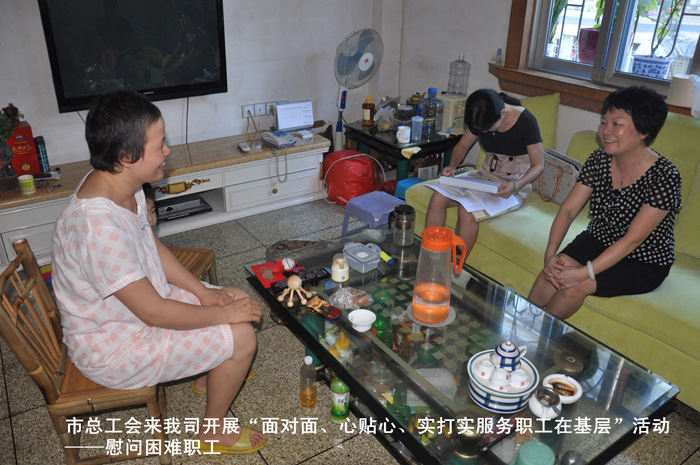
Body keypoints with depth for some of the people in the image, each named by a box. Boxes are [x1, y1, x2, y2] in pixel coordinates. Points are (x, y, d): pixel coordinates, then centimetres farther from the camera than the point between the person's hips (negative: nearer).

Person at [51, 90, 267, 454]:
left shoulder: (119, 185, -9)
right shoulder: (98, 227, -37)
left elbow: (152, 247, 5)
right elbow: (154, 312, -30)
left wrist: (205, 292, -3)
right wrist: (225, 314, -18)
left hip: (138, 297, 9)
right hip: (110, 346, -8)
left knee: (237, 301, 10)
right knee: (241, 336, -12)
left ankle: (208, 375, 37)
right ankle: (215, 431, 13)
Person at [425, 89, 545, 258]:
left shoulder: (526, 121, -18)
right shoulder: (480, 119, -3)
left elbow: (539, 165, -13)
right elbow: (462, 146, 12)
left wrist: (516, 186, -30)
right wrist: (452, 165, -9)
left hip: (514, 187, -5)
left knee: (467, 211, -31)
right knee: (438, 198, -19)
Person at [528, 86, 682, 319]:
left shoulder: (665, 176, -22)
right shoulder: (598, 160, -6)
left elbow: (632, 240, -25)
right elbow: (568, 209, -9)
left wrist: (584, 273, -32)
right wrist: (551, 253, -24)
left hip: (644, 264, -4)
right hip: (597, 241, 4)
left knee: (575, 287, -27)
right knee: (553, 274, -24)